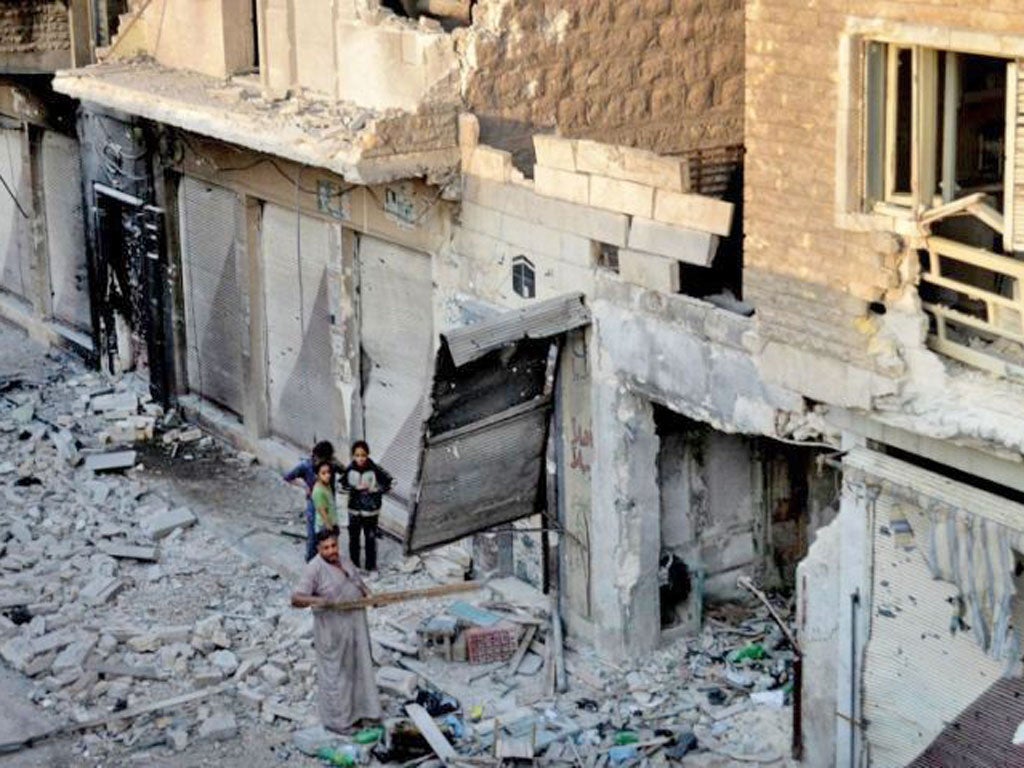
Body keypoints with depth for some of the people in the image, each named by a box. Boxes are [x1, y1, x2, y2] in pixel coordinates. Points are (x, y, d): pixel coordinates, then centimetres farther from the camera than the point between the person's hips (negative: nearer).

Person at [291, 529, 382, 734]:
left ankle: (357, 709, 35)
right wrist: (314, 600, -43)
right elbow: (296, 599, -23)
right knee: (335, 672, 2)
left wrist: (368, 594, 0)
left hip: (355, 623, 8)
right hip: (333, 629, -8)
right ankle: (337, 720, 15)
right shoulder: (314, 569, -19)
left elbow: (358, 582, 21)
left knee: (357, 665, 18)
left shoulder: (343, 561, 6)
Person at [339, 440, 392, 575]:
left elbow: (388, 484, -8)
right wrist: (355, 488, -18)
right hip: (354, 510, 2)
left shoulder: (375, 470, -18)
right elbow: (343, 485, -2)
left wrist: (375, 490, -21)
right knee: (354, 539, 14)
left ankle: (371, 567, 24)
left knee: (370, 539, 8)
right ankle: (354, 566, 32)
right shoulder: (349, 470, -13)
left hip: (371, 511, -2)